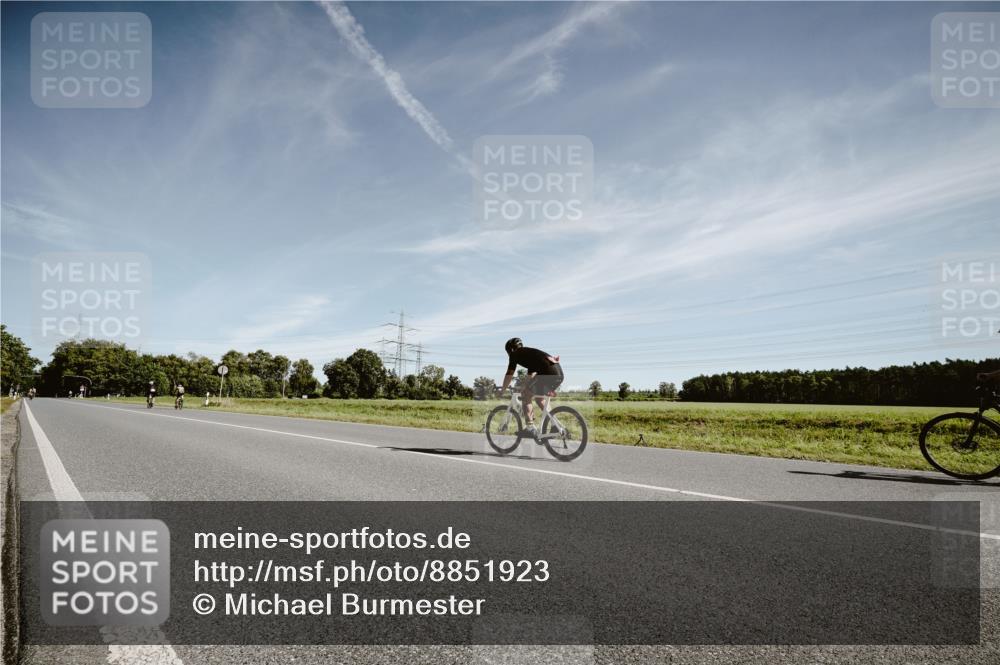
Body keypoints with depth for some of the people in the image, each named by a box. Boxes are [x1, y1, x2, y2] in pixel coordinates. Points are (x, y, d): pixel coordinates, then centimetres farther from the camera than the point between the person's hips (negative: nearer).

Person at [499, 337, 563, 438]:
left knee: (525, 396, 7)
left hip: (547, 374, -8)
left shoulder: (515, 354, 12)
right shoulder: (530, 351, 33)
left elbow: (509, 374, 13)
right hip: (559, 374, 8)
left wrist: (502, 390, 23)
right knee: (540, 397, 27)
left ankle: (530, 428, -1)